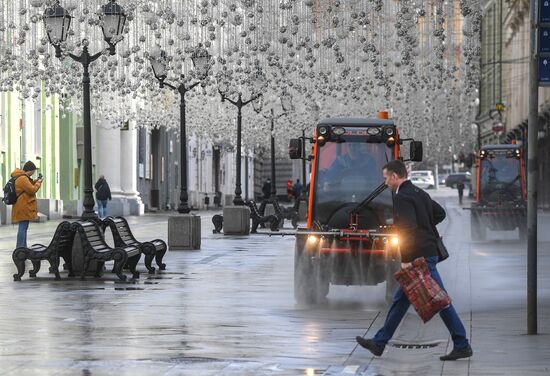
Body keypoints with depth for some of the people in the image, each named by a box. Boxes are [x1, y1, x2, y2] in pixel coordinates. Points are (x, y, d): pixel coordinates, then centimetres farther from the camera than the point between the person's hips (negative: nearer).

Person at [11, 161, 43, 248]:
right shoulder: (22, 179, -18)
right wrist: (39, 182, -4)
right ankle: (20, 248, -13)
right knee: (23, 227, -12)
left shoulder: (24, 177, 16)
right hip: (23, 208, -11)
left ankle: (23, 247, 22)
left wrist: (37, 180, 15)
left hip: (24, 207, 11)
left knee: (23, 227, 16)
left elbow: (30, 185, 29)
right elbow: (32, 190, -19)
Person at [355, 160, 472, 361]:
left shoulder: (402, 197, -15)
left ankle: (462, 345, -4)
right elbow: (440, 213, 25)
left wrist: (406, 260, -21)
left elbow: (408, 229, -24)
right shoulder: (419, 193, 15)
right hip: (428, 252, 10)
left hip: (420, 257, -10)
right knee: (401, 300, 12)